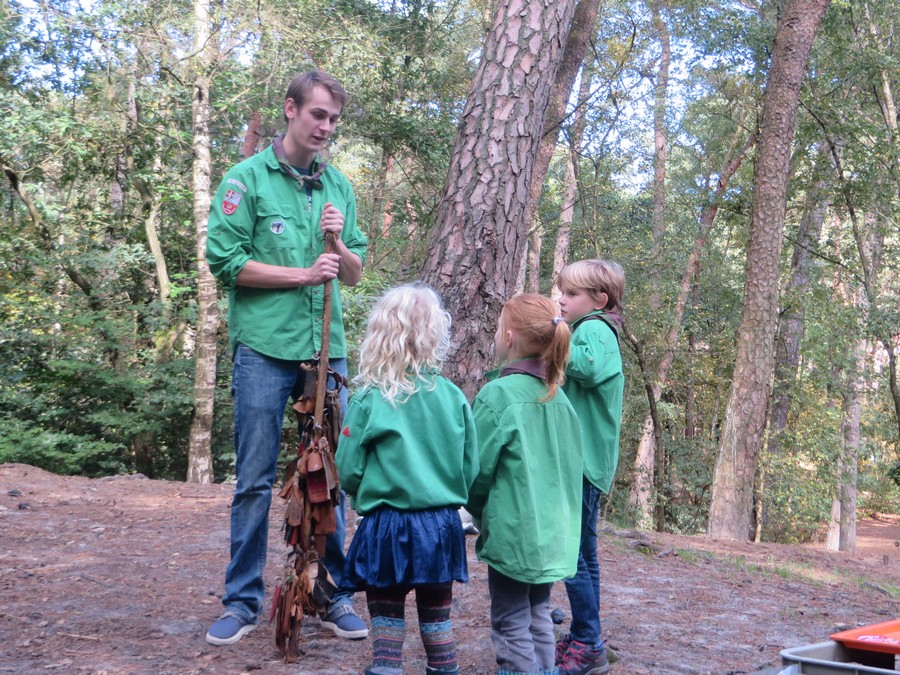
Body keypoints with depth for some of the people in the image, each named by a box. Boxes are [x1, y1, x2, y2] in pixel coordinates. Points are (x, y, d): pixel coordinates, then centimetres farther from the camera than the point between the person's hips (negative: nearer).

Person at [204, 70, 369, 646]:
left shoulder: (339, 186, 14)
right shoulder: (247, 178, 1)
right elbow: (226, 260, -7)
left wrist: (338, 243, -5)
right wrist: (304, 274, -10)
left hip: (328, 349, 4)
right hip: (266, 348, -4)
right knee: (256, 479, 1)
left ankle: (333, 595, 18)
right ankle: (243, 601, 12)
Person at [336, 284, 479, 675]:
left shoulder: (369, 399, -12)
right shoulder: (453, 396, -4)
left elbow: (348, 470, -8)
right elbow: (471, 467, 2)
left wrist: (364, 495, 13)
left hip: (388, 526, -3)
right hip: (442, 524, 3)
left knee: (387, 616, 9)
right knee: (436, 615, 15)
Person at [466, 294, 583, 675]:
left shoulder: (498, 393, -16)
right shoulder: (558, 396, 4)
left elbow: (477, 468, -10)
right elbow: (568, 465, 11)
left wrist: (479, 512, 8)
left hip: (513, 530, -7)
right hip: (552, 529, 7)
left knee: (513, 625, 1)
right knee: (539, 617, 17)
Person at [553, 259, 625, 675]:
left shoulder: (593, 329, -11)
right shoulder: (593, 330, 20)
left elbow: (591, 367, -33)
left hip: (582, 462, -11)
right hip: (585, 463, 11)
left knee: (572, 554, -7)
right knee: (581, 554, 16)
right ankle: (583, 641, 25)